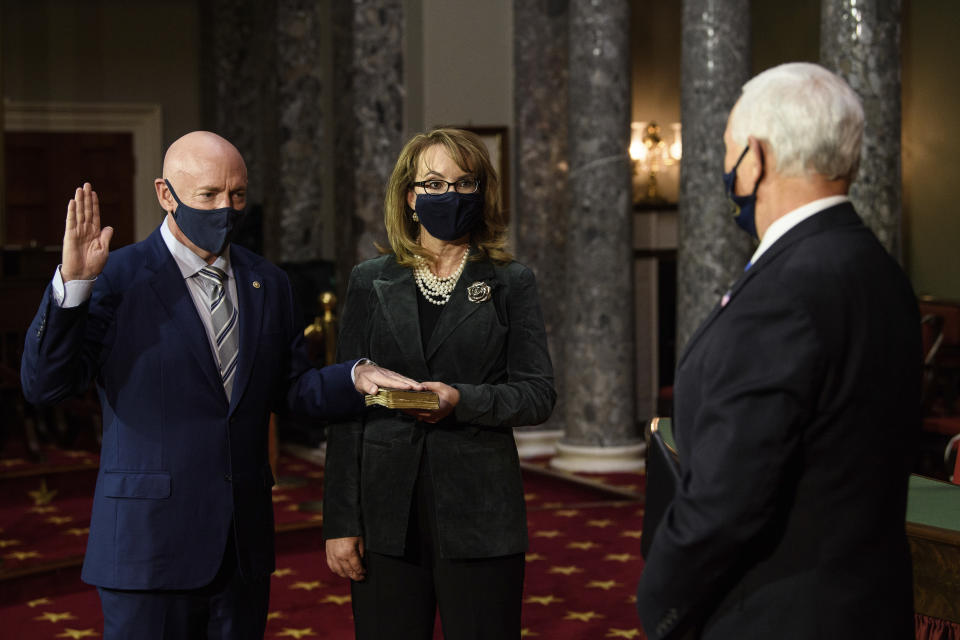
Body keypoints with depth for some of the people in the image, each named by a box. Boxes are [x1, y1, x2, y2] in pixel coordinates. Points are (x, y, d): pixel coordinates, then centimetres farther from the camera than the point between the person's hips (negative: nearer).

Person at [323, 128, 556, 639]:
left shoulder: (510, 284, 6)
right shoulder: (371, 282, 9)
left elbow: (539, 394, 1)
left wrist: (463, 399, -18)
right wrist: (340, 522, 0)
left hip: (480, 519, -1)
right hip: (388, 515, 1)